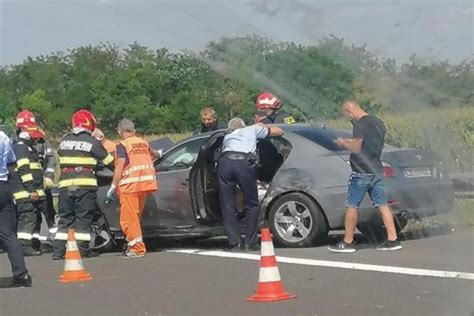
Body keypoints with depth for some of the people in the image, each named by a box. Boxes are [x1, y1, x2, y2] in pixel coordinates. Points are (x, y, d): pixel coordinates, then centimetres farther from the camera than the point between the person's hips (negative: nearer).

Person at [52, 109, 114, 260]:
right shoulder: (92, 142, -2)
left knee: (65, 217, 8)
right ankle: (82, 249, -1)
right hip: (85, 184, -4)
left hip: (65, 184, 4)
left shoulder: (64, 140, 11)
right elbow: (108, 160, 5)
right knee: (83, 217, 1)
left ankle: (58, 250, 3)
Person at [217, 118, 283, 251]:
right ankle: (250, 242, 7)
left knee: (228, 206, 7)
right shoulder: (252, 129, 30)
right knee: (251, 204, 10)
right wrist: (262, 126, 50)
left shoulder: (227, 137, 38)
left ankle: (235, 243, 3)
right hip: (243, 162, -2)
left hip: (225, 162, 2)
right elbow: (279, 131, 34)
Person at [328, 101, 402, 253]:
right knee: (382, 205, 7)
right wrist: (351, 142, 19)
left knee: (351, 206, 1)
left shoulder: (360, 125, -15)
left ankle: (348, 242, 5)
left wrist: (343, 143, -3)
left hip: (362, 172, -8)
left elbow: (356, 148, -19)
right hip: (377, 171, 8)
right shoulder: (378, 123, 12)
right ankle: (392, 240, 4)